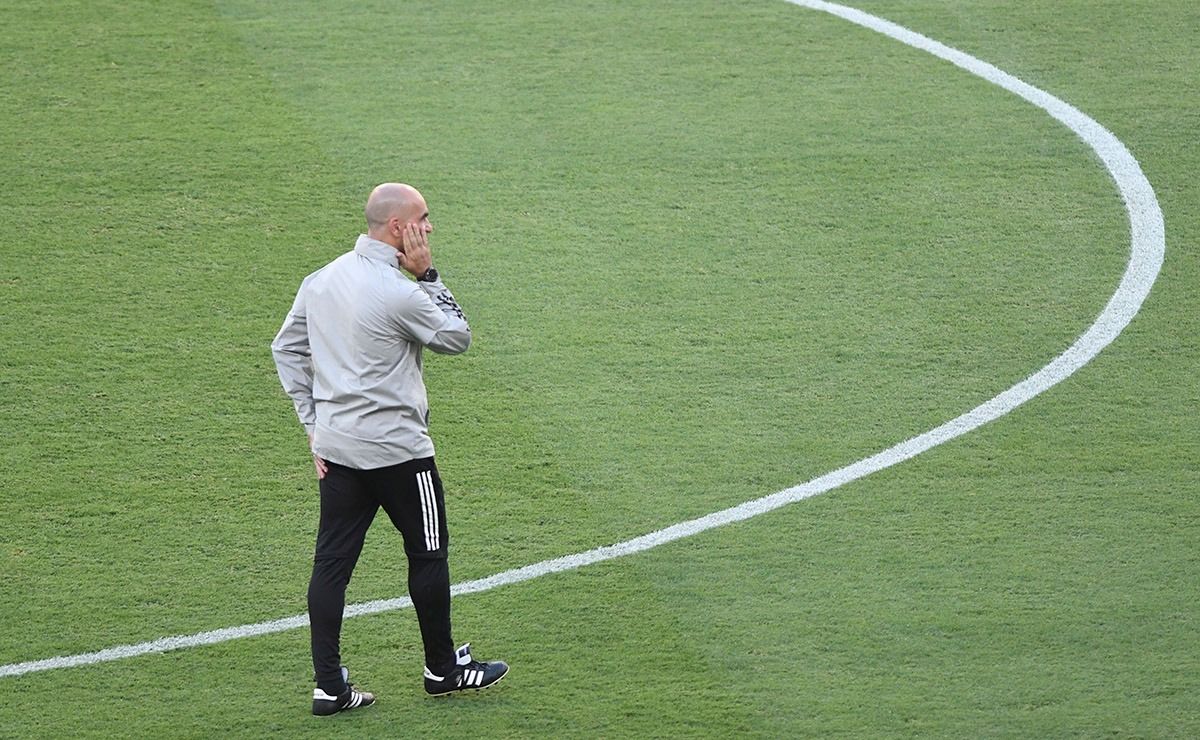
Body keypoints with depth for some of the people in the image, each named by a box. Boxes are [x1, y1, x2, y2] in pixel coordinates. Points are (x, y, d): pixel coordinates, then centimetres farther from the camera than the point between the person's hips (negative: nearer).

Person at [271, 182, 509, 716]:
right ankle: (443, 668, 23)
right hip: (397, 450, -7)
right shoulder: (398, 292, -19)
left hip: (336, 448, 7)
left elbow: (286, 349, 13)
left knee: (332, 561, 5)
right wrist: (428, 276, -4)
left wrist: (313, 422, 16)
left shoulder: (322, 280, 6)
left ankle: (329, 685, 4)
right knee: (428, 553, 10)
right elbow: (457, 338, -6)